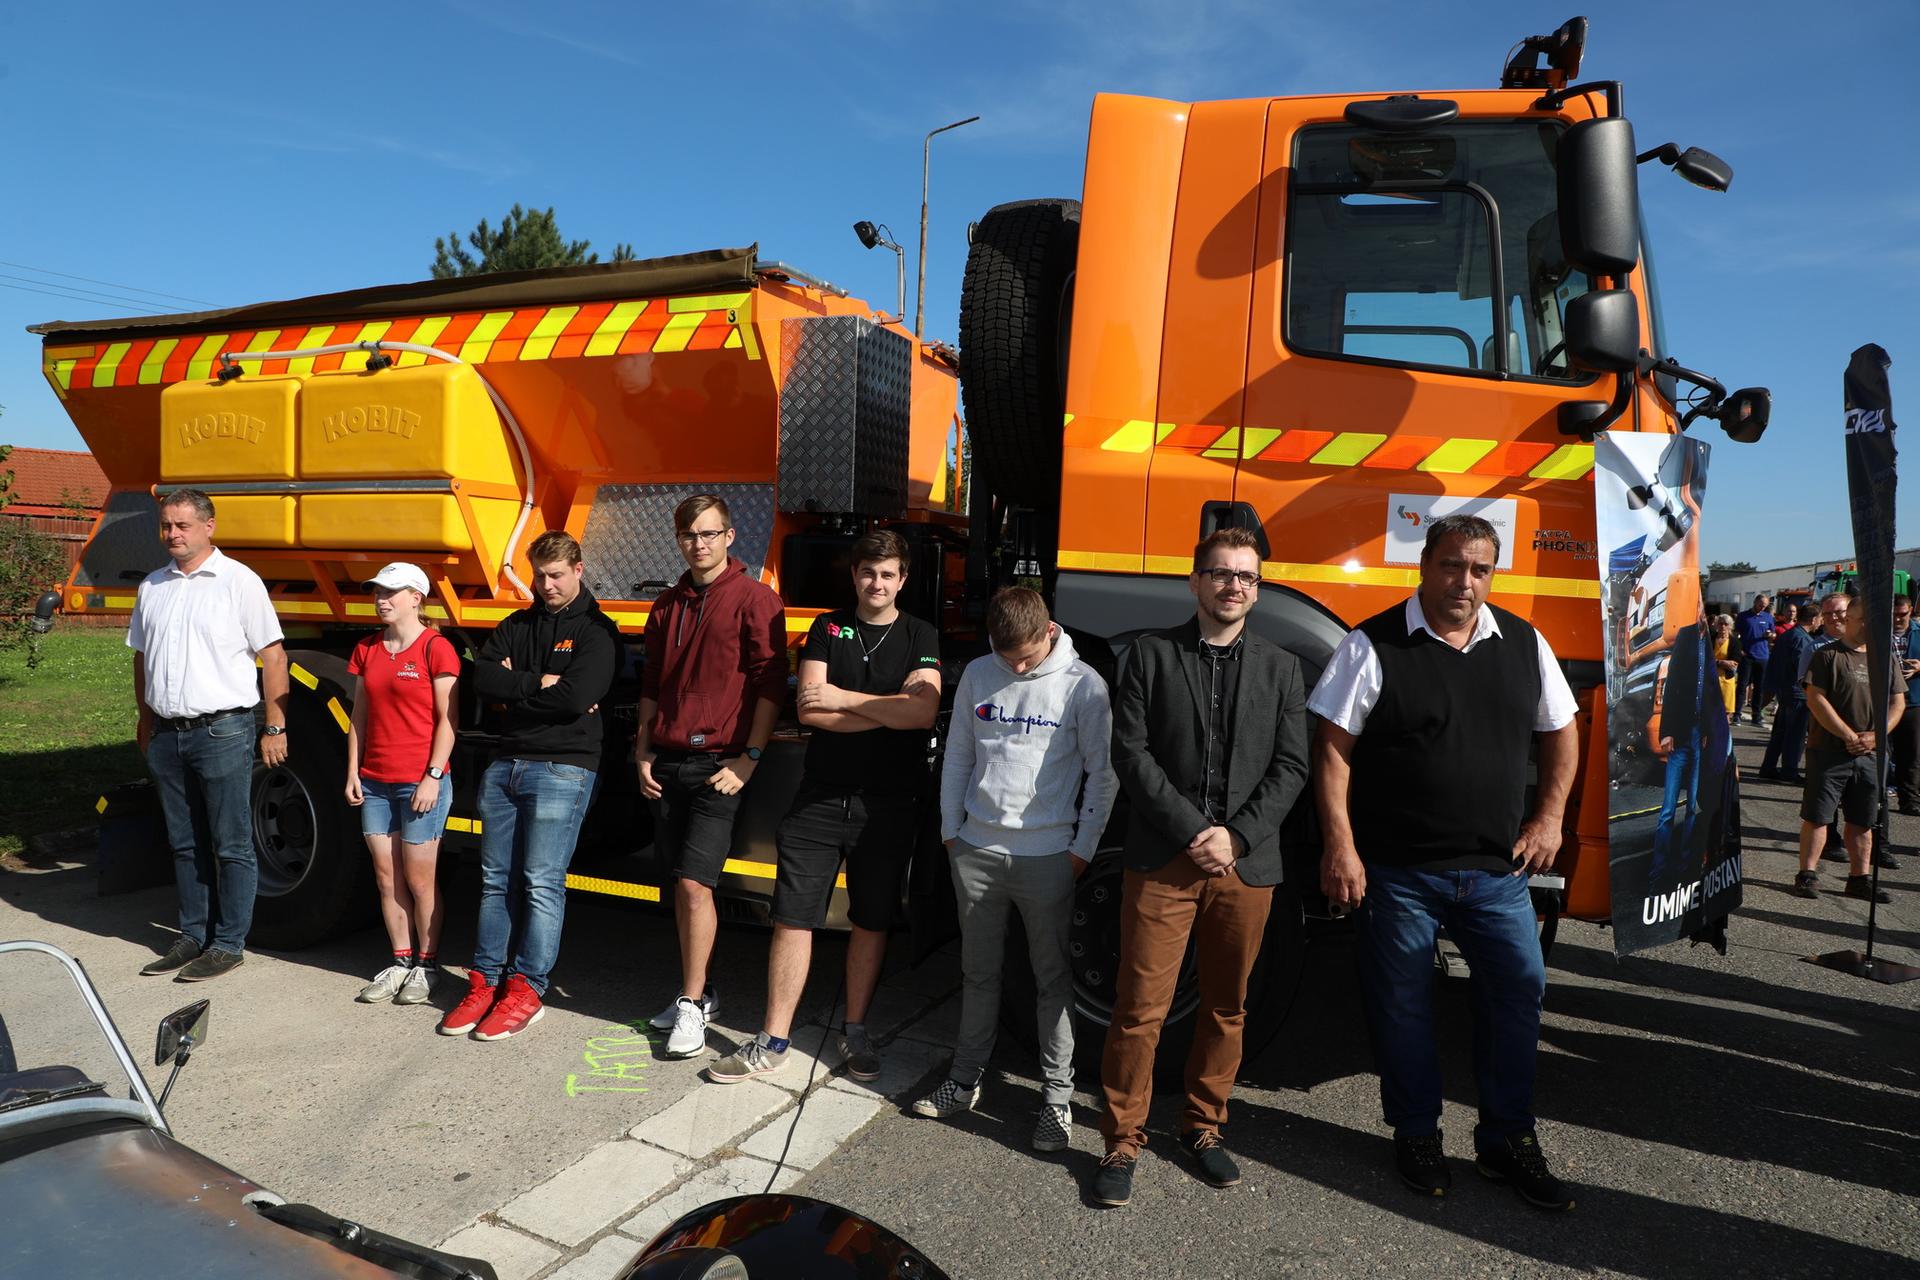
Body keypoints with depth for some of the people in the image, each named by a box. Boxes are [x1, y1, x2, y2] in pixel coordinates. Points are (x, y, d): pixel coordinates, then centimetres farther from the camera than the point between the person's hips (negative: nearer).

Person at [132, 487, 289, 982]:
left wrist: (275, 728, -10)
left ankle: (229, 944, 10)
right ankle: (193, 936, 25)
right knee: (185, 844, 14)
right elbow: (142, 657, 22)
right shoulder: (152, 586, 12)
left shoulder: (239, 581, -6)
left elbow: (273, 656, -8)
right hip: (166, 735, 6)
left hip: (221, 732, -6)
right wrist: (144, 719, 19)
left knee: (231, 846, 1)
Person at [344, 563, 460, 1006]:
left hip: (421, 782, -6)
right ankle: (401, 962, 23)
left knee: (419, 880, 2)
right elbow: (359, 716, 14)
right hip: (375, 782, 6)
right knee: (386, 878, 11)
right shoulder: (367, 649, 11)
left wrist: (433, 776, -15)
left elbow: (447, 720, -10)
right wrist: (353, 772, 9)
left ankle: (427, 965, 17)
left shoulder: (436, 648, -8)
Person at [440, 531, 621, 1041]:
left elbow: (576, 697, -18)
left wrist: (514, 687, -6)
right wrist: (539, 683, -11)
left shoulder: (596, 631, -4)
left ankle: (527, 990, 7)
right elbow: (483, 678, -1)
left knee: (542, 884, -3)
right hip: (505, 765, 6)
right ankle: (486, 981, 20)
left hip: (563, 768, -6)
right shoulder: (515, 625, 15)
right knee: (496, 879, 11)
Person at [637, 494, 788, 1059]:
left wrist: (749, 758, -13)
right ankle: (697, 992, 24)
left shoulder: (755, 599, -5)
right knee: (682, 886, 11)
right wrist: (643, 752, 12)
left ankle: (692, 1004, 5)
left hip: (718, 764, -6)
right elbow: (651, 685, 19)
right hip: (667, 762, 6)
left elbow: (770, 685, -9)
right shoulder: (668, 605, 14)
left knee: (694, 884, -9)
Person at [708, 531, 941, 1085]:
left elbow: (923, 711, -15)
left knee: (871, 921, 11)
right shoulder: (828, 628, 5)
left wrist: (845, 697, -11)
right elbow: (810, 711, -7)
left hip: (889, 804, 0)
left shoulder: (921, 637, 2)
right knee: (792, 917, 2)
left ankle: (855, 1032, 27)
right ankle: (773, 1042, 13)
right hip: (822, 796, 1)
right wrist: (893, 712, -11)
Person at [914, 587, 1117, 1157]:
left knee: (1052, 977, 6)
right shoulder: (977, 675, 4)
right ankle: (965, 1079, 28)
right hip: (976, 849, 4)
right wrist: (951, 830, 9)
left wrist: (1083, 848, -5)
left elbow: (1102, 773, -3)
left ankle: (1057, 1095, 18)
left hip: (1047, 855, -3)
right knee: (979, 971, 15)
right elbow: (958, 756, 11)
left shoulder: (1083, 684, -7)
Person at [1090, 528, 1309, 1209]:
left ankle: (1203, 1128, 31)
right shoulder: (1151, 654, 4)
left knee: (1226, 1007, 13)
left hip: (1247, 865, 3)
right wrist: (1190, 832, -11)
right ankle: (1123, 1141, 15)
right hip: (1161, 862, -2)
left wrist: (1236, 836, -9)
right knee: (1140, 1008, 0)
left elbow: (1289, 768, 4)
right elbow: (1131, 752, -4)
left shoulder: (1281, 668, 11)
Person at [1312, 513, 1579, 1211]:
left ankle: (1507, 1141, 28)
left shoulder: (1523, 644, 6)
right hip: (1398, 871, -4)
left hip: (1497, 868, 4)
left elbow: (1561, 732, 17)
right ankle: (1416, 1137, 28)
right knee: (1402, 1004, 8)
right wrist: (1341, 845, -15)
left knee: (1519, 989, 9)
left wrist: (1548, 817, 7)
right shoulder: (1373, 647, -8)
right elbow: (1333, 748, -10)